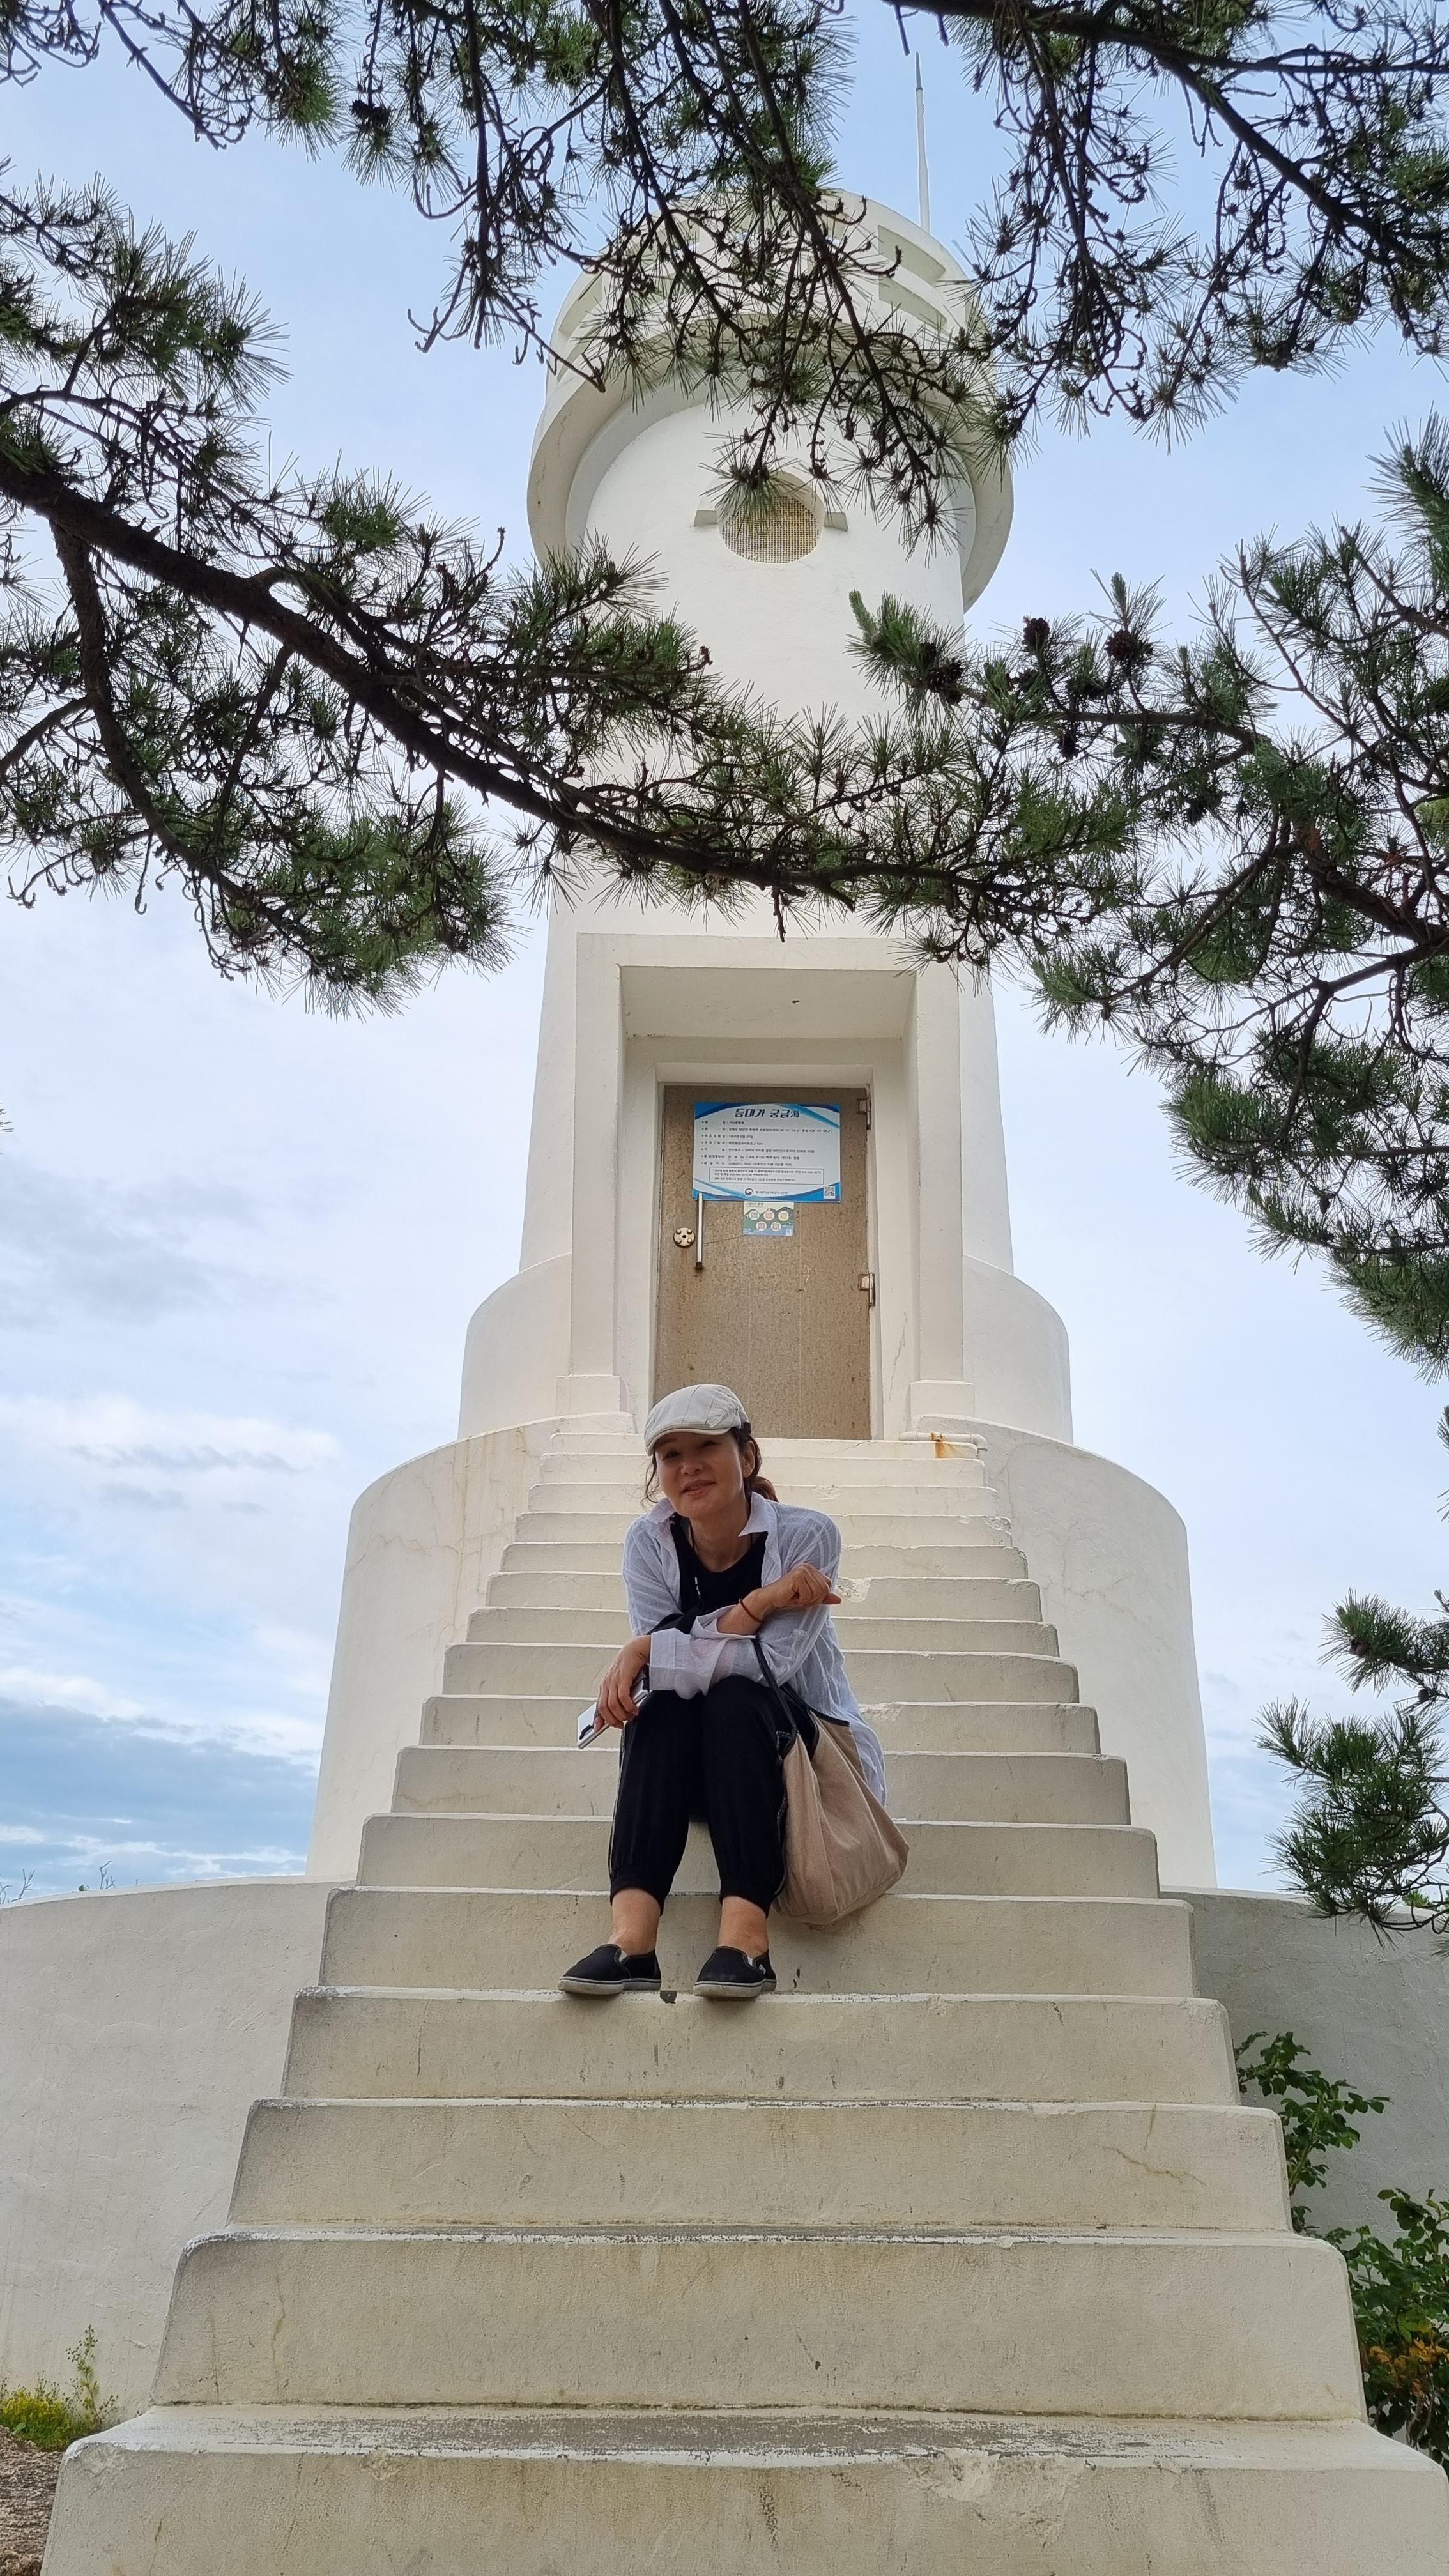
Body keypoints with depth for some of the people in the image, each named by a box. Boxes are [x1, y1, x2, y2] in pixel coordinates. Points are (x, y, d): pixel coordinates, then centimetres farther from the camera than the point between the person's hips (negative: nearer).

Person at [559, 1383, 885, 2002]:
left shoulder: (807, 1535, -16)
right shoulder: (649, 1543, -6)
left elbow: (767, 1664, -26)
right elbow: (662, 1661, -17)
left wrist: (642, 1654, -24)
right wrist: (759, 1602, -27)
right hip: (696, 1769, 3)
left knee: (734, 1698, -31)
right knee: (661, 1702, -27)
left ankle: (745, 1934, -41)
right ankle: (630, 1934, -39)